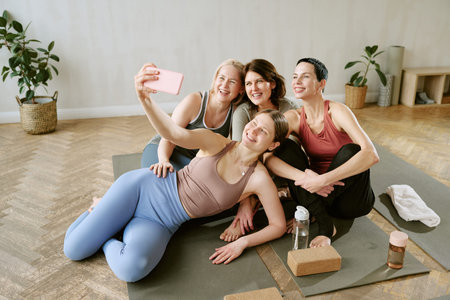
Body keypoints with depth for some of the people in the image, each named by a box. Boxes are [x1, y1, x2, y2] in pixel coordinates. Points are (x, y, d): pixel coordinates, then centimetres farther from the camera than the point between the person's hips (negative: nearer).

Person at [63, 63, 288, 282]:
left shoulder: (259, 179, -5)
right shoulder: (217, 143, -8)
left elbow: (278, 225, 0)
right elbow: (173, 133, -26)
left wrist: (243, 242, -14)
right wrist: (145, 99, -45)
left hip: (161, 224, 1)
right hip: (142, 188, -1)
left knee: (131, 269, -29)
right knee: (73, 250, -3)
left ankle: (107, 242, 5)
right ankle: (99, 208, 27)